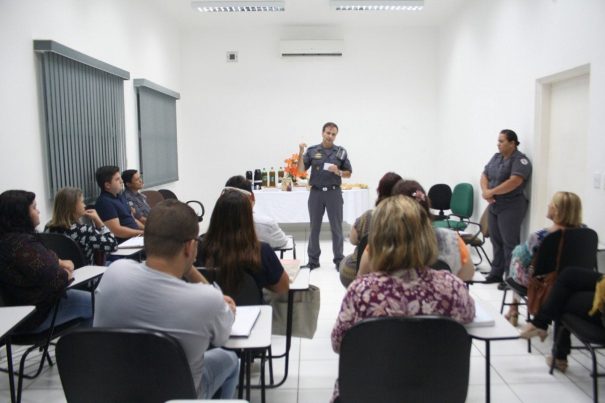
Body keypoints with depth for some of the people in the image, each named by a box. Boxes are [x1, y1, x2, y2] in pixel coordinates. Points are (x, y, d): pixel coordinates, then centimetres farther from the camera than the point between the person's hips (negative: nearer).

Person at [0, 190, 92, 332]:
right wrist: (66, 274, -8)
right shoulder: (21, 244, -28)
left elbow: (42, 259, 19)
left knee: (89, 298, 19)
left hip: (29, 302, 10)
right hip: (35, 313, -10)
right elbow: (53, 279, -30)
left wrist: (60, 262, -1)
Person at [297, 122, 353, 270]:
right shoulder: (312, 151, 4)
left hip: (334, 192, -1)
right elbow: (301, 170, -2)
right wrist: (301, 153, -13)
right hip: (316, 192, 1)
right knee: (314, 227, 7)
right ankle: (313, 260, 17)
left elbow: (348, 173, 6)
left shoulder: (341, 152, 3)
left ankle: (339, 260, 12)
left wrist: (338, 171, -14)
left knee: (336, 228, 2)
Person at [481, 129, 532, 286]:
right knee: (496, 241, 12)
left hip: (511, 207, -7)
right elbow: (484, 175, 10)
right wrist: (485, 191, -10)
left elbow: (514, 182, -23)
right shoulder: (496, 157, 13)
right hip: (494, 206, 7)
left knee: (509, 243, -3)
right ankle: (496, 273, 21)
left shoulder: (520, 160, -10)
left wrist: (491, 192, -19)